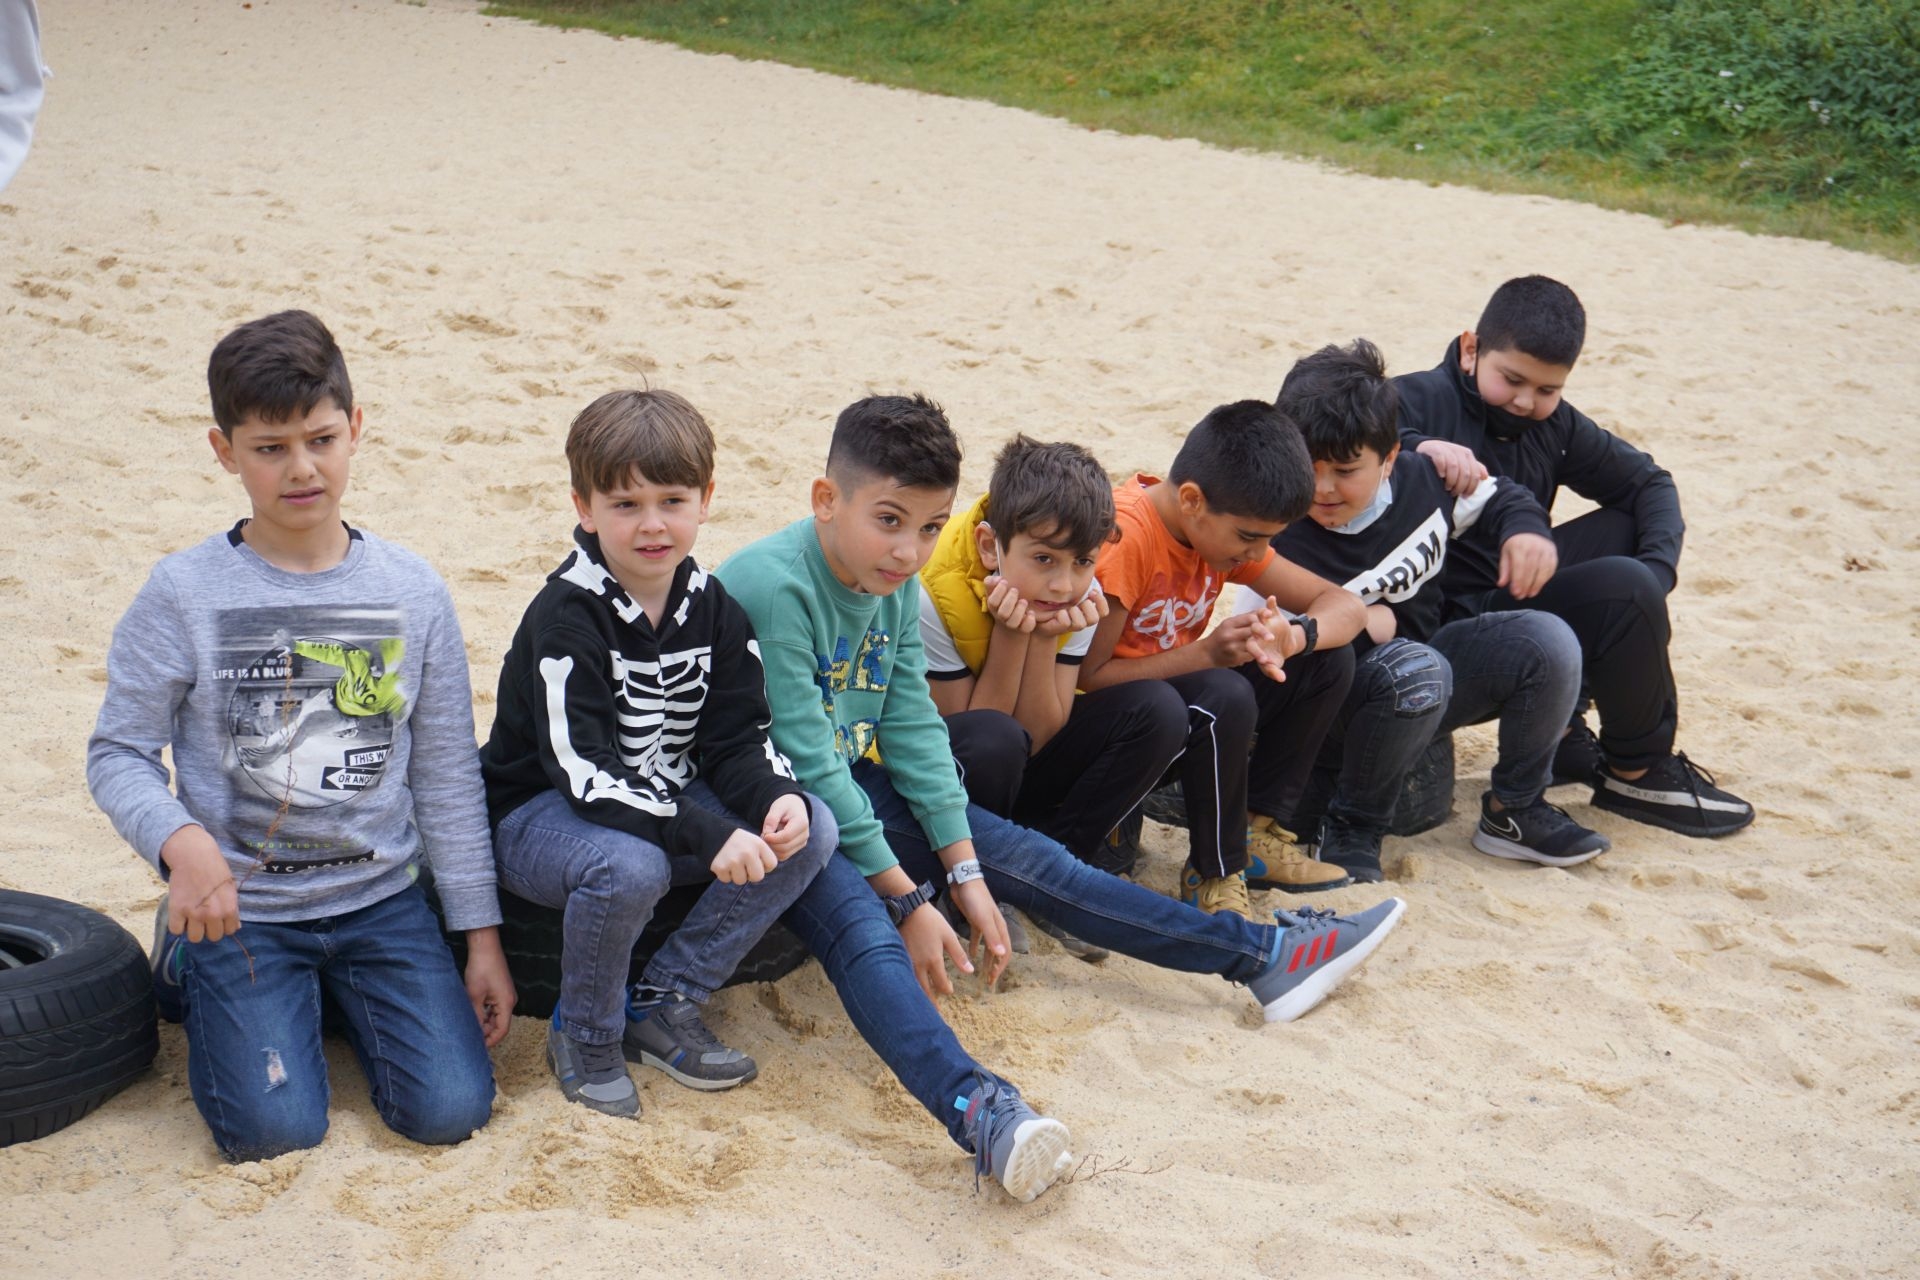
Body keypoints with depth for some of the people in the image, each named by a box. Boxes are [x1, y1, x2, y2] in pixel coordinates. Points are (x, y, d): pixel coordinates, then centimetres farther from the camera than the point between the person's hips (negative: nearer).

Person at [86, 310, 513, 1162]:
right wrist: (180, 841, -26)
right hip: (239, 905, -2)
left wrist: (481, 935, 4)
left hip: (381, 896, 2)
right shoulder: (184, 595, -8)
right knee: (274, 1130, -12)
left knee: (449, 1109, -9)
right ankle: (190, 969, 19)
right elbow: (118, 754, -5)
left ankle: (340, 994, 21)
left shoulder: (413, 594, -2)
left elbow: (447, 777, 3)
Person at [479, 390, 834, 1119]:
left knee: (811, 832, -12)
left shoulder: (712, 607, -2)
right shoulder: (565, 618, -22)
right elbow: (584, 772, -30)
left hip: (665, 798, 7)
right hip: (539, 813, -6)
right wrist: (708, 836, -37)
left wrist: (778, 799, -25)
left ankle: (663, 1003, -1)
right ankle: (584, 1037, -8)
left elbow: (736, 739, -2)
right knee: (629, 867, -39)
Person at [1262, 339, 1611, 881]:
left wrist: (1526, 528, -7)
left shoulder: (1421, 480, -7)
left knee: (1548, 642, -12)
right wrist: (1357, 627, -26)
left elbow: (1495, 496, 14)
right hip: (1329, 717, -6)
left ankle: (1513, 811, 6)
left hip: (1418, 692, 6)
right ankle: (1350, 831, -16)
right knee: (1416, 670, -37)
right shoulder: (1277, 540, -23)